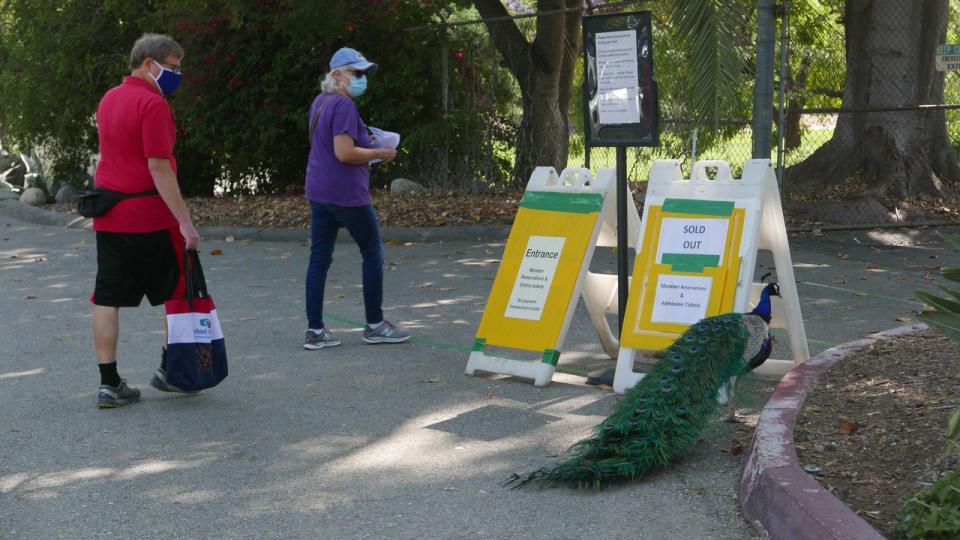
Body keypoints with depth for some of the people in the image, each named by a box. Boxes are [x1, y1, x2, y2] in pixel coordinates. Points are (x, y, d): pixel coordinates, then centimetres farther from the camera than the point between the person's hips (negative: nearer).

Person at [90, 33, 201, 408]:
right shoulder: (153, 104, -14)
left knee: (107, 299, 4)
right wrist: (185, 221, -20)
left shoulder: (108, 100, 14)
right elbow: (158, 167, -20)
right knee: (179, 292, 10)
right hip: (149, 218, -8)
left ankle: (109, 384, 5)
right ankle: (169, 368, 17)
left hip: (108, 217, 8)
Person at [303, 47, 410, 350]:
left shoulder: (320, 102, 14)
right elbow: (344, 153, -23)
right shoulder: (344, 106, -16)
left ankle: (314, 331, 8)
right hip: (346, 193, -9)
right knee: (373, 254, 6)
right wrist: (379, 153, -11)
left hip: (318, 192, 9)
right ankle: (375, 325, 13)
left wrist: (365, 143, 16)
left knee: (319, 259, 6)